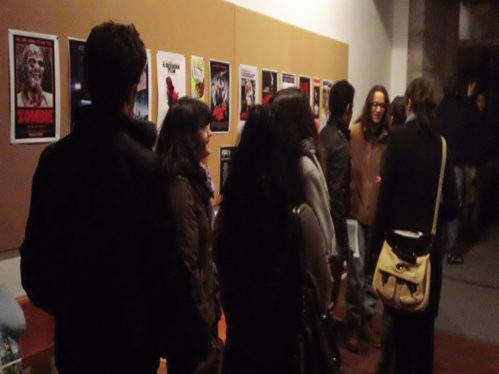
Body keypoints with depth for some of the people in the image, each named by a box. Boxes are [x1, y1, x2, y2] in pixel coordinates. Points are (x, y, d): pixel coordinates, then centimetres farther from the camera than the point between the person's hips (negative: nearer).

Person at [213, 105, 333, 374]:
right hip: (289, 337, -3)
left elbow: (222, 273, 4)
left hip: (239, 332, 3)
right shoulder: (299, 216, -21)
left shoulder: (227, 211, -10)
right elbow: (323, 284, -9)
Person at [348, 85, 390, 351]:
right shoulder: (355, 133, -8)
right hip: (357, 208, -4)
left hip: (379, 210, 4)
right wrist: (351, 201, -15)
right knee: (357, 268, -1)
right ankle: (353, 323, 13)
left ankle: (367, 321, 26)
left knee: (373, 268, 13)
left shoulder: (389, 137, 3)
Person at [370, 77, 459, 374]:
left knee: (402, 318, 12)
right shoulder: (442, 143, -3)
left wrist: (378, 239, -5)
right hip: (431, 242, 3)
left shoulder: (399, 136, -11)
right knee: (426, 319, 19)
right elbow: (453, 207, -3)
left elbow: (386, 194, -13)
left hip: (401, 238, -3)